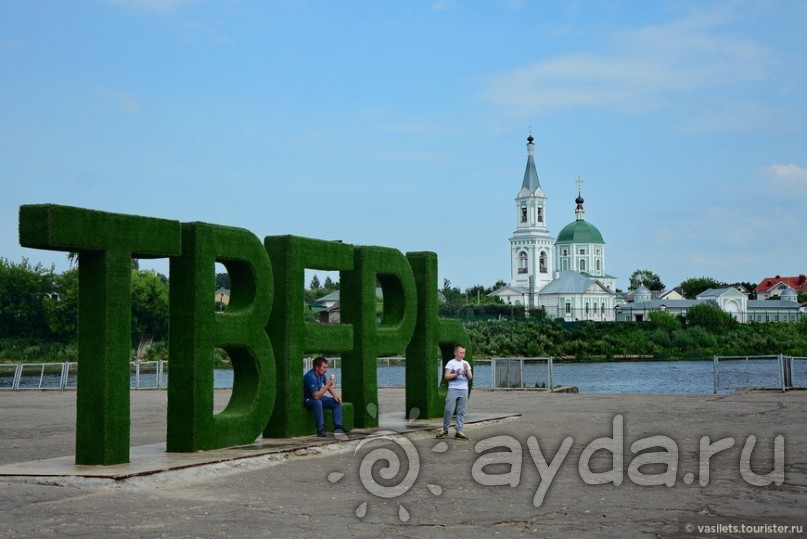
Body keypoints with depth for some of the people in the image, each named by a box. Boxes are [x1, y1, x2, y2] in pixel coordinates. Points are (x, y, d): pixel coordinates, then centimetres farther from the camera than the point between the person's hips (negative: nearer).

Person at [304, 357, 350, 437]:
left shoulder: (321, 374, -2)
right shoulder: (311, 377, -30)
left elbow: (328, 386, 17)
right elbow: (316, 396, -34)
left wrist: (335, 395, 0)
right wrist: (328, 385, -30)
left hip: (318, 397, 9)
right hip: (308, 400, -9)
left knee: (337, 402, -2)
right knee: (317, 402, -40)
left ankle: (338, 426, -6)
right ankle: (320, 429, -35)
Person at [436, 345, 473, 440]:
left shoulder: (466, 364, 12)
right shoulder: (451, 363, 1)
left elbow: (470, 377, 9)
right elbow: (446, 376, -5)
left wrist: (467, 370, -9)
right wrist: (456, 374, -17)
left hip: (464, 390, 4)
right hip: (453, 389, -3)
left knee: (461, 411, 1)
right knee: (449, 410, -6)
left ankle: (459, 431, 3)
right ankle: (445, 429, 9)